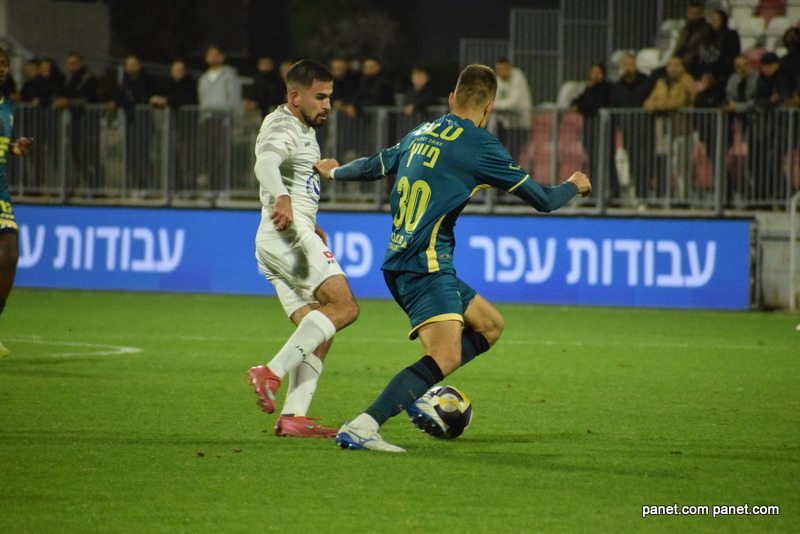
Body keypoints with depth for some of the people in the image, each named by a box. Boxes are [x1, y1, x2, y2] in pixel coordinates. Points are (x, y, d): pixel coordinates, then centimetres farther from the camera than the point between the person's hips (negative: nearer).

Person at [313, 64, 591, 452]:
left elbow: (376, 165, 29)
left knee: (490, 324, 19)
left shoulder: (422, 133, 14)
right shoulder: (479, 145, -7)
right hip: (425, 265, -9)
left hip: (401, 262, 9)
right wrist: (575, 186, 20)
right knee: (446, 356, -21)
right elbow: (542, 200, 0)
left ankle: (415, 395, 7)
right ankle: (361, 428, -32)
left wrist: (335, 172, 49)